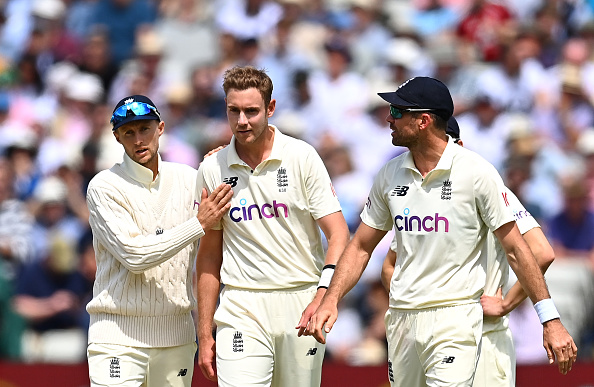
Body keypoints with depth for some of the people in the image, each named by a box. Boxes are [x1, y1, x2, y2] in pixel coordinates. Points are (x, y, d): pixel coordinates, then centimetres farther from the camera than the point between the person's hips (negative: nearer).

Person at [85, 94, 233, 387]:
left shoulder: (189, 179, 9)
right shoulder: (104, 187, -6)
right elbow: (133, 255, -16)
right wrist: (199, 224, -18)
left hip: (176, 332, 5)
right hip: (119, 335, -5)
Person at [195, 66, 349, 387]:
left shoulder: (301, 157, -2)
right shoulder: (213, 169, 5)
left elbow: (338, 234, -6)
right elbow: (209, 254, 11)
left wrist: (323, 294, -23)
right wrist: (204, 334, 7)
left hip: (301, 302, 0)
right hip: (241, 309, 0)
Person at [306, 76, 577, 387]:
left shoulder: (476, 172, -7)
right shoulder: (390, 175, 8)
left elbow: (514, 248, -5)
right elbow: (361, 247, 14)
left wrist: (550, 320, -8)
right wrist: (331, 299, -2)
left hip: (455, 318, -5)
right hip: (401, 318, 6)